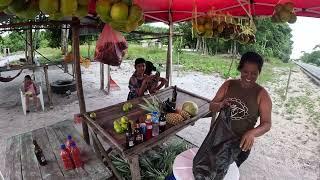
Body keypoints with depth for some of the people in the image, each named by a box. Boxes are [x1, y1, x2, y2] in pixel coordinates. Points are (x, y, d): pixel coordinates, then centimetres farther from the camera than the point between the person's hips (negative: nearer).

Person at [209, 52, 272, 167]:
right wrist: (220, 105, -27)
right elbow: (212, 106, -4)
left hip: (241, 143, -2)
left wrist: (252, 133, -33)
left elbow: (267, 123, -13)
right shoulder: (229, 85, -5)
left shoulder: (262, 94, -12)